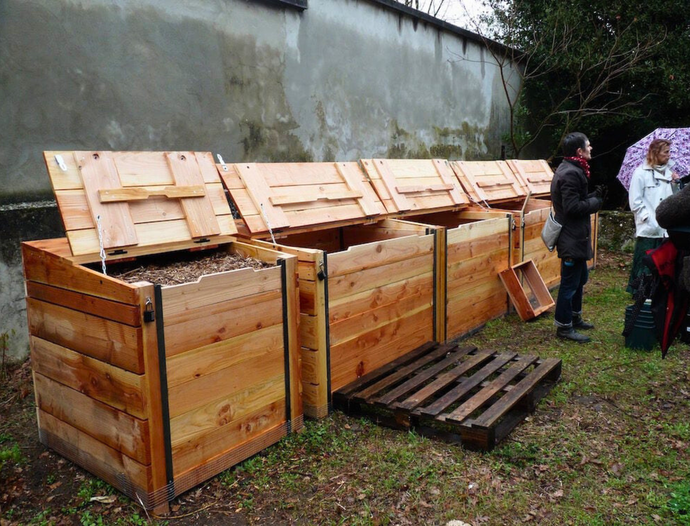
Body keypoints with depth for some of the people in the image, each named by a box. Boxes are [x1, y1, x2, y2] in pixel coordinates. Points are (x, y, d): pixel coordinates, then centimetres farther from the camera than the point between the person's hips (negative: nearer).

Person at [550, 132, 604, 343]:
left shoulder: (572, 169, 13)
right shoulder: (571, 173, -21)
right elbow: (572, 207, -26)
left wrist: (594, 195, 3)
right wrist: (596, 201, -12)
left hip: (575, 236, 11)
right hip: (572, 238, -11)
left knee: (580, 277, 22)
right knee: (570, 282, -2)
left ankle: (575, 317, 36)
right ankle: (564, 326, 8)